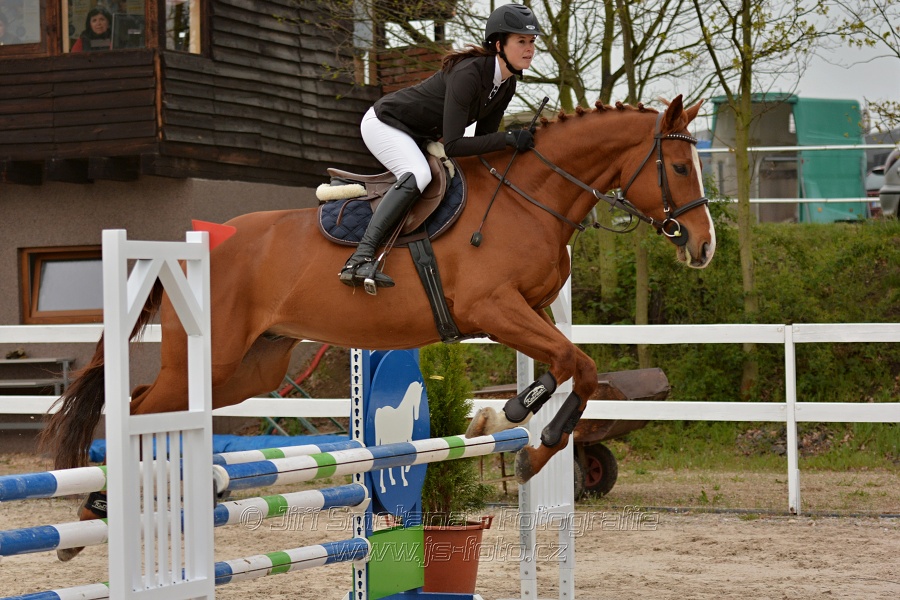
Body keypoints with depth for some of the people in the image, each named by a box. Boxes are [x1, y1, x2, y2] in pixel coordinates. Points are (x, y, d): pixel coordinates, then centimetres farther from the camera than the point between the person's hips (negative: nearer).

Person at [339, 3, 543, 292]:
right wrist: (509, 139, -36)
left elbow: (483, 139, 6)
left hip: (418, 137, 10)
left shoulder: (506, 86, -4)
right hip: (384, 123, -10)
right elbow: (453, 145, -34)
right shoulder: (467, 74, -31)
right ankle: (361, 258, -43)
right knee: (418, 174, -33)